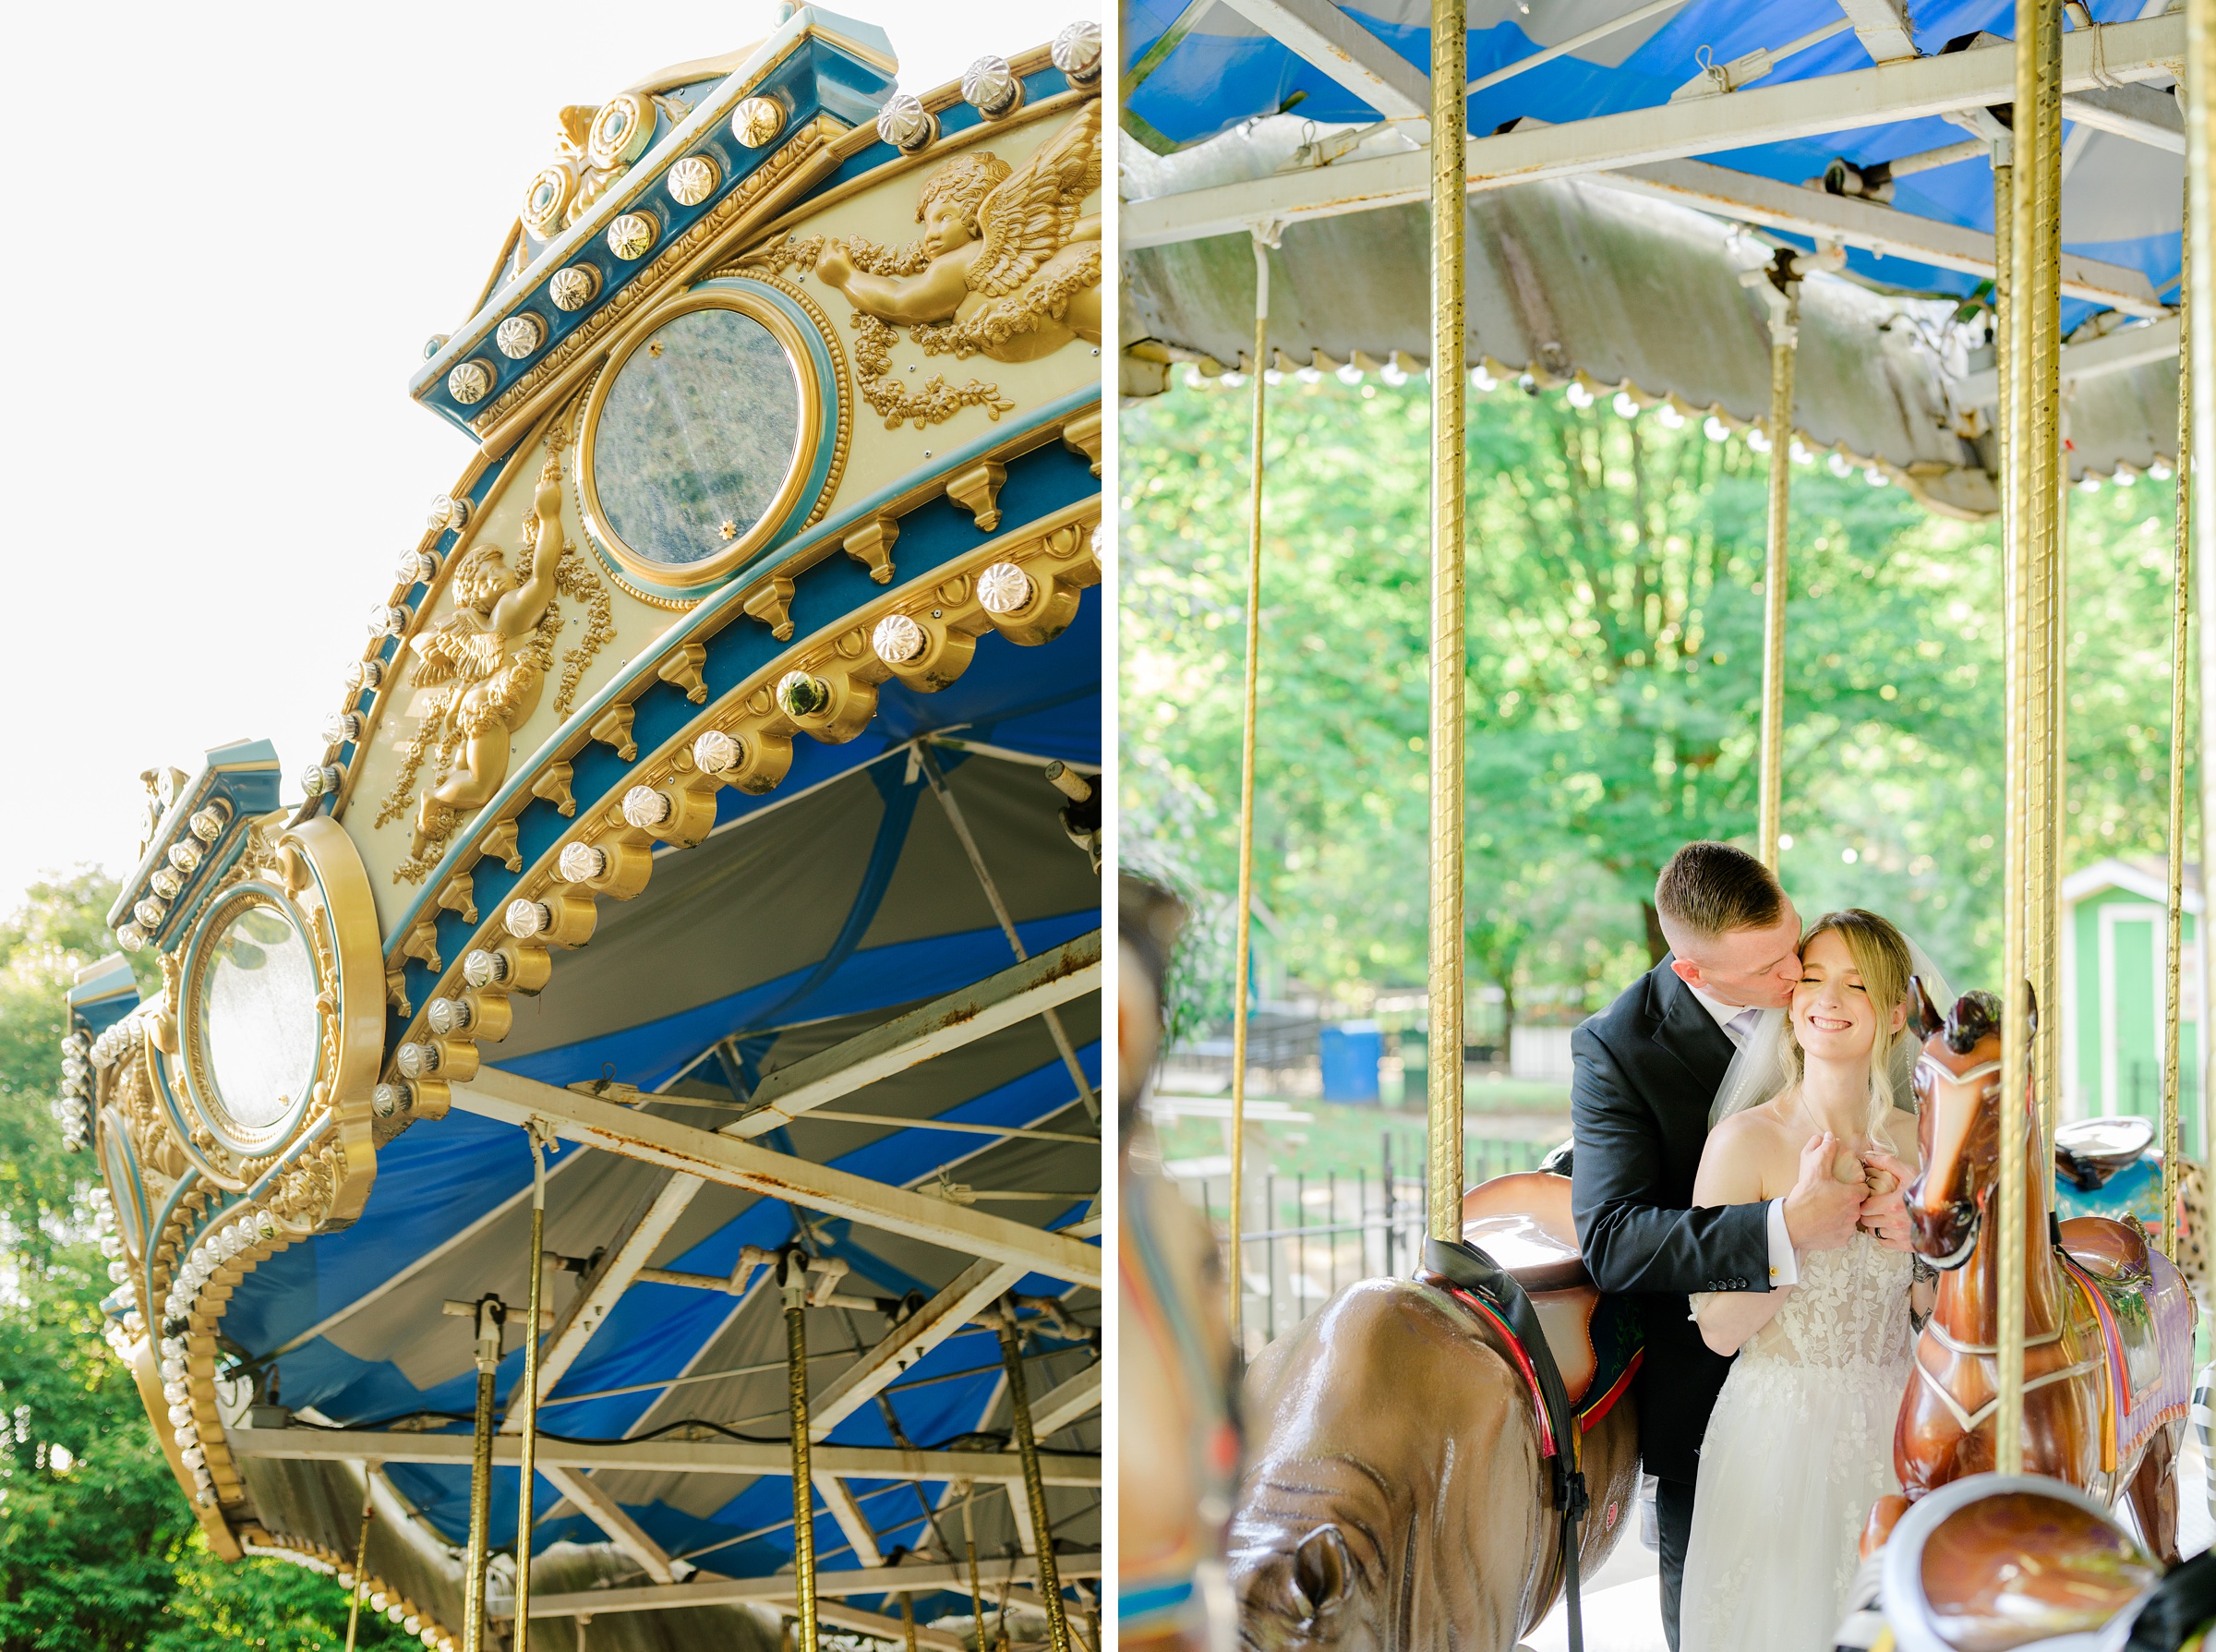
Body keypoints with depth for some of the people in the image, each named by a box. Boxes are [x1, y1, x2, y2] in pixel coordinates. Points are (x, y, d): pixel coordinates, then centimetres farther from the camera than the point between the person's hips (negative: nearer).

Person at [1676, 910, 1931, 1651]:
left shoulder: (1915, 1140, 2)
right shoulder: (1746, 1141, -11)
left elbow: (1941, 1311, 6)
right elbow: (1721, 1327, -15)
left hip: (1890, 1427, 4)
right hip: (1779, 1433, -4)